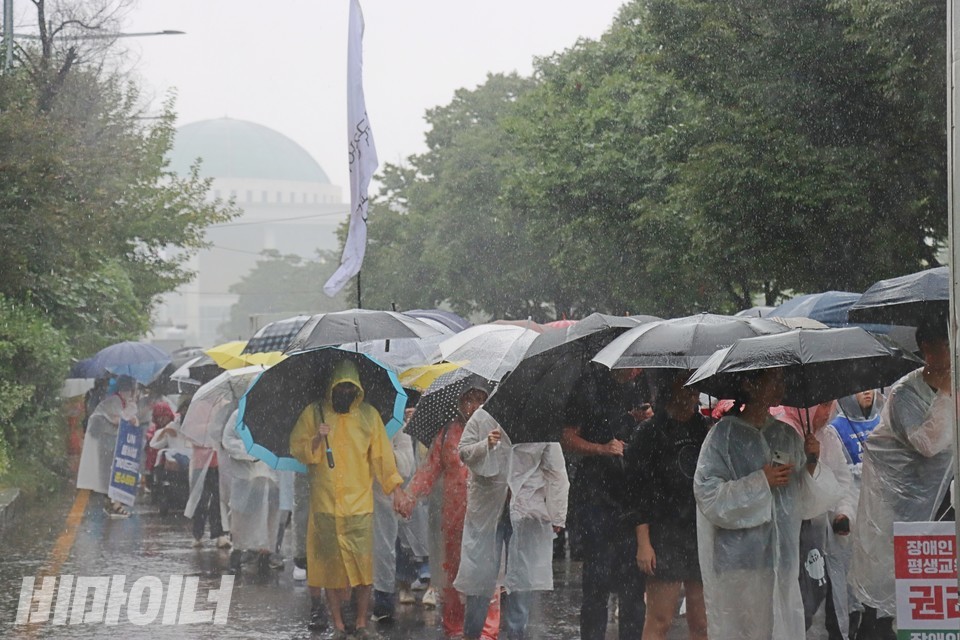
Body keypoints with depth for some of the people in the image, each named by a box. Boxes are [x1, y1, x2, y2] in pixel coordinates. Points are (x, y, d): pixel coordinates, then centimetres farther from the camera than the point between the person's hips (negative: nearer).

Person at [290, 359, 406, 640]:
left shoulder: (369, 415, 8)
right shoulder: (313, 414, 7)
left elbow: (381, 454, 10)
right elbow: (297, 449, 5)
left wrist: (394, 489, 5)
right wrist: (317, 439, -14)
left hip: (360, 502, 0)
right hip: (325, 502, 0)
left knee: (363, 564, -5)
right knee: (331, 564, -1)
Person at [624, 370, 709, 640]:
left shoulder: (706, 428, 12)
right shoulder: (650, 432, -1)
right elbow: (637, 492, -5)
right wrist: (643, 543, -11)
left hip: (703, 535, 4)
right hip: (666, 538, -4)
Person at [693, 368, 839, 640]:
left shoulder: (788, 436, 13)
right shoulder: (724, 435, -2)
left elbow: (808, 504, 13)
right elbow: (708, 496, -10)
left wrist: (812, 464, -3)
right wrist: (760, 482, -12)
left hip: (782, 560, 5)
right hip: (737, 562, -5)